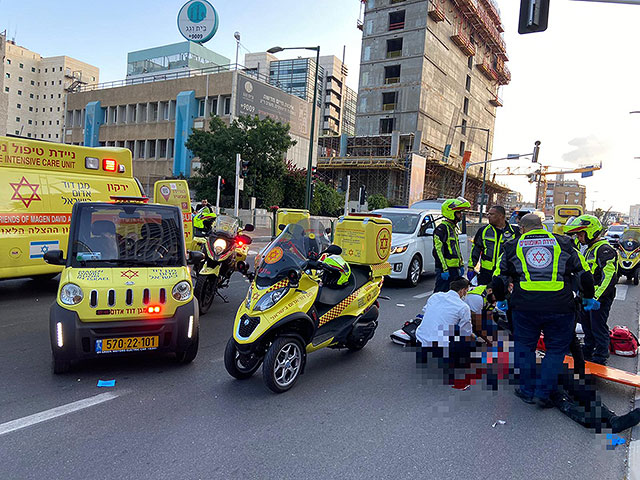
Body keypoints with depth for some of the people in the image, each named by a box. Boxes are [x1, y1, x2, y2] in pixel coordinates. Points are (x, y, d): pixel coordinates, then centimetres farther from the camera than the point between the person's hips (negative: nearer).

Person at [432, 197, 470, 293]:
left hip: (455, 270, 10)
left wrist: (461, 265, 24)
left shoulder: (454, 228, 18)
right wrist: (444, 269, -22)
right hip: (446, 270, -10)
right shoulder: (442, 229, -13)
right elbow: (438, 251, -19)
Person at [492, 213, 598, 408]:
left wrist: (500, 299, 27)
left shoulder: (513, 246, 10)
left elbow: (499, 278, 12)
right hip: (560, 307, 0)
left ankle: (528, 391, 24)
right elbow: (584, 273, 12)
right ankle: (542, 393, 12)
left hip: (525, 306, 0)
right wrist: (588, 298, 26)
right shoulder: (562, 243, 10)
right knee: (557, 349, 14)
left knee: (525, 347, 16)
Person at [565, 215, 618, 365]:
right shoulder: (590, 250, 16)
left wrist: (597, 297, -27)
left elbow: (609, 277, -25)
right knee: (587, 326, 19)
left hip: (600, 298, -10)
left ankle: (600, 358, 10)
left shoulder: (604, 250, -17)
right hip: (588, 297, 10)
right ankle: (587, 353, 34)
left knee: (598, 328, -2)